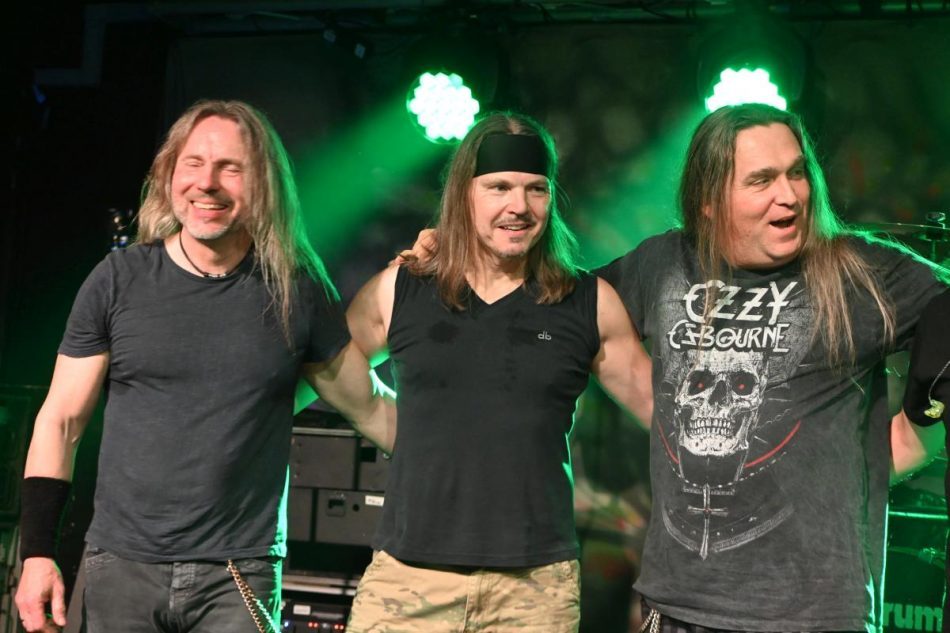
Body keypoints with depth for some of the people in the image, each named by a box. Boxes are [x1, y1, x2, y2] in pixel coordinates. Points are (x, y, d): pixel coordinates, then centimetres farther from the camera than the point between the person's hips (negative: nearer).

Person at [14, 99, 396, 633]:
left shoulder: (297, 293, 1)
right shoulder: (119, 281, 0)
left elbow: (371, 409, 7)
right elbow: (61, 421, 4)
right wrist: (38, 552, -2)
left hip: (240, 576, 0)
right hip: (122, 568, 1)